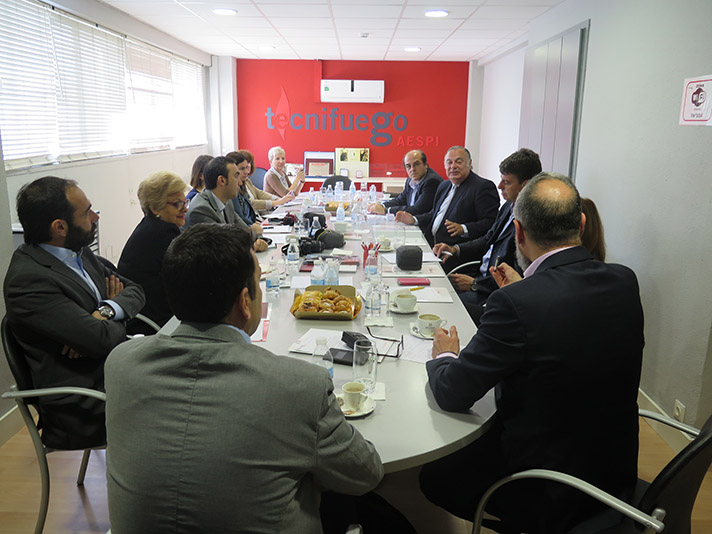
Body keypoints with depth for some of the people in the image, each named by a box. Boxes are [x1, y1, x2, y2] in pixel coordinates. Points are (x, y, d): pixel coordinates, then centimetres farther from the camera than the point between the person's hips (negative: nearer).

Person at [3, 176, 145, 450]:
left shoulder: (79, 252, 6)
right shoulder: (27, 279, -21)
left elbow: (134, 290, 8)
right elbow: (102, 339, -26)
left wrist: (106, 311, -13)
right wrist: (118, 320, -3)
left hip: (115, 373, 9)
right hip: (82, 411, -8)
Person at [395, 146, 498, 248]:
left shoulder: (484, 187, -7)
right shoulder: (444, 186, 22)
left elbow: (491, 222, -15)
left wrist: (463, 229, -29)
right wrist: (413, 220, 15)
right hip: (431, 246, 8)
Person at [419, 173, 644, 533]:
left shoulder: (515, 302, -31)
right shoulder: (624, 282, -9)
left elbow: (452, 395, -20)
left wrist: (444, 356, 1)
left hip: (550, 496, -7)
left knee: (434, 477, 15)